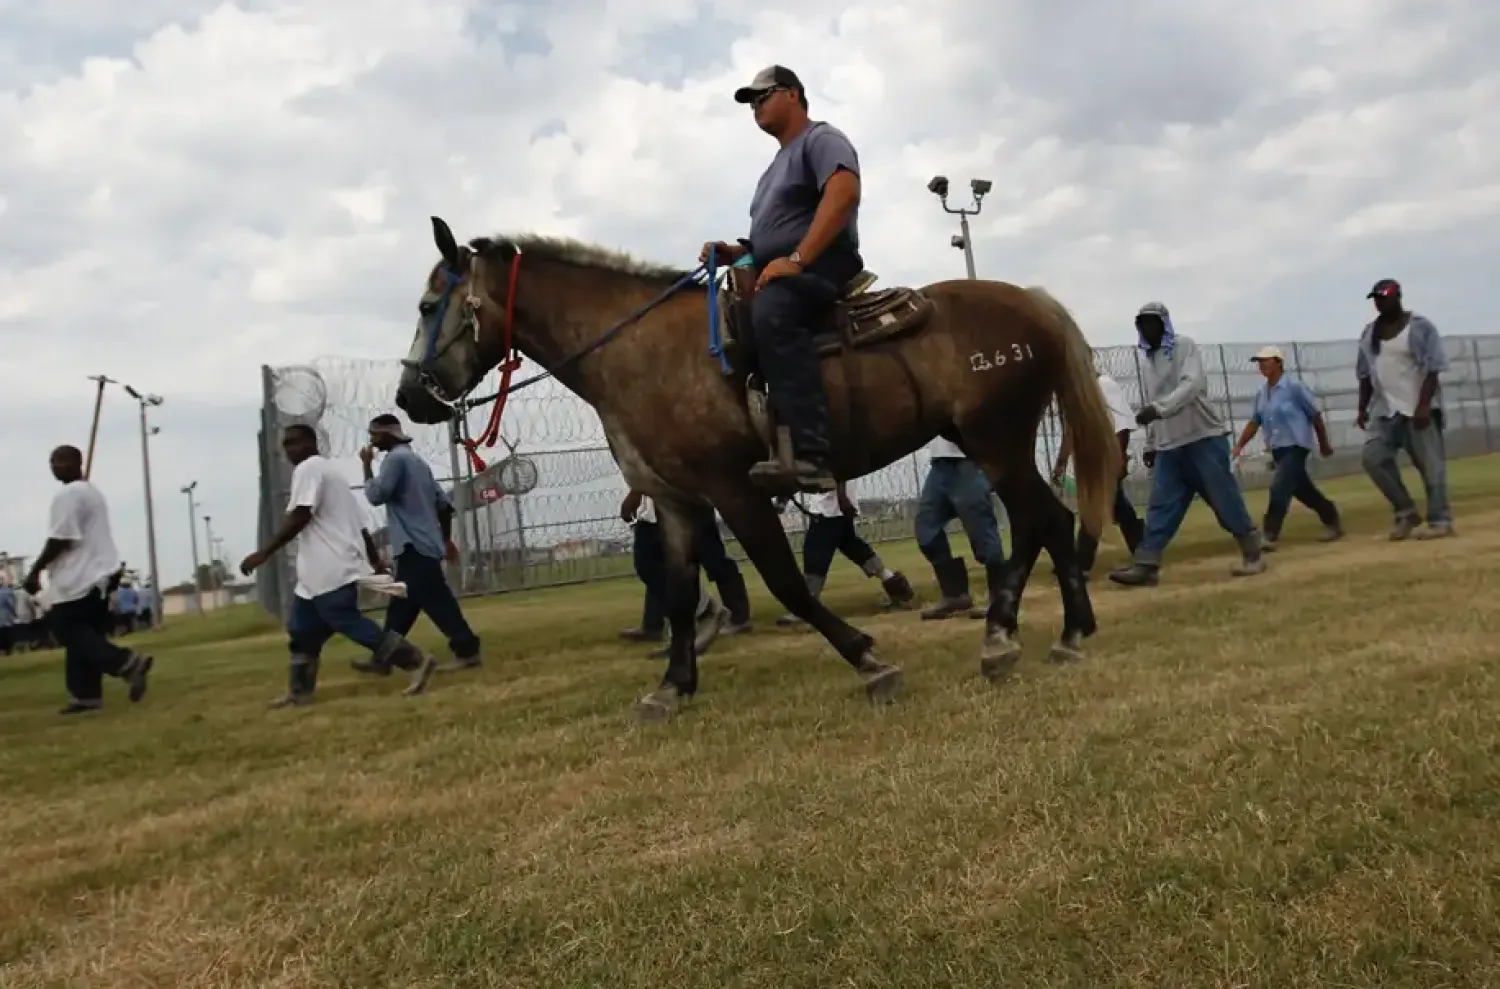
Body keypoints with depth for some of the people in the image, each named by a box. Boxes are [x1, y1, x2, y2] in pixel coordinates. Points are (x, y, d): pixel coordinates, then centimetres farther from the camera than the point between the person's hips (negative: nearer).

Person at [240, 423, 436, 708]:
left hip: (331, 568, -11)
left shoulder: (309, 468, -7)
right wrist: (377, 563, 22)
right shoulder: (329, 471, 23)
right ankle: (299, 692, 21)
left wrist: (264, 552, -22)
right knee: (302, 628, 15)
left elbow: (299, 516, -21)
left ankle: (416, 661, -14)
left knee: (348, 622, -12)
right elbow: (359, 524, 21)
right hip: (321, 569, 11)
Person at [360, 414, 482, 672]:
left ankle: (467, 649, -14)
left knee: (436, 600, -12)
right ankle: (383, 658, 18)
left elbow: (376, 495, -14)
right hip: (421, 544, 10)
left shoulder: (396, 458, -7)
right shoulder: (416, 460, 21)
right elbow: (444, 503, 19)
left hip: (414, 545, -10)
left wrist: (367, 465, -2)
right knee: (400, 605, 12)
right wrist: (446, 540, 23)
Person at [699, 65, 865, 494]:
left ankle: (811, 457, -51)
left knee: (770, 313, -40)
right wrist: (735, 252, 11)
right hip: (779, 275, 11)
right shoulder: (779, 165, 30)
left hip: (821, 266, -11)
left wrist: (796, 259, -26)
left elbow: (844, 192, -20)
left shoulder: (821, 138, 1)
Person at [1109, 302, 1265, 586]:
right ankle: (1145, 565, -7)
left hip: (1203, 437, -6)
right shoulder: (1147, 361, 16)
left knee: (1224, 497, -4)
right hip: (1168, 446, 6)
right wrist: (1150, 444, 18)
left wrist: (1158, 408, -34)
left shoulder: (1184, 346, -5)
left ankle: (1252, 554, 9)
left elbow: (1191, 385, -21)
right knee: (1161, 505, -1)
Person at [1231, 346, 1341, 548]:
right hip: (1277, 450, 7)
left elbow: (1315, 416, -4)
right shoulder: (1261, 394, 8)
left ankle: (1268, 536, -17)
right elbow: (1254, 423, 12)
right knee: (1302, 490, 13)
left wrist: (1324, 444, 2)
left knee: (1279, 487, -17)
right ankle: (1332, 521, 29)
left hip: (1296, 446, -7)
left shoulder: (1294, 388, -11)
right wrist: (1239, 446, 0)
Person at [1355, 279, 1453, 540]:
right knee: (1373, 457, -7)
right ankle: (1406, 512, 5)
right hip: (1385, 409, 6)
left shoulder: (1420, 326, -7)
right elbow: (1365, 374, 16)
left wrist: (1423, 405, -21)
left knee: (1430, 464, -4)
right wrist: (1363, 409, 11)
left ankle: (1440, 521, 3)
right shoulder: (1369, 332, 11)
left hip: (1419, 408, -6)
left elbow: (1432, 369, -12)